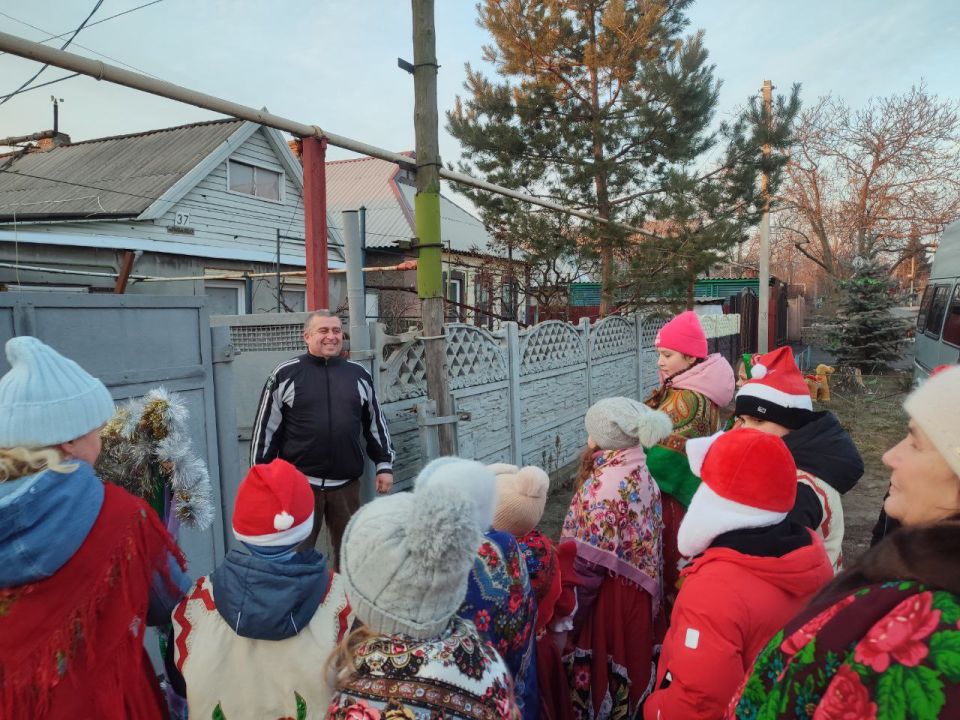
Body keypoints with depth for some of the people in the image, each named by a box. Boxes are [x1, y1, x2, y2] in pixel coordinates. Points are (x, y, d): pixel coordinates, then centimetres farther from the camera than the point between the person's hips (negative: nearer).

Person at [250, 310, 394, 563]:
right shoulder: (285, 374, -2)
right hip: (299, 483, -3)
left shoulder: (359, 375, 7)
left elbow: (375, 422, 14)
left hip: (346, 484, 3)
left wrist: (384, 464, 9)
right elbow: (266, 428, 0)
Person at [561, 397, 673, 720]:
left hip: (609, 595, -8)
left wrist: (568, 606, -12)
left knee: (601, 666, 10)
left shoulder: (607, 482, -26)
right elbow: (643, 537, 7)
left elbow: (591, 558, -24)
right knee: (626, 660, 22)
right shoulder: (641, 473, 0)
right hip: (638, 590, 8)